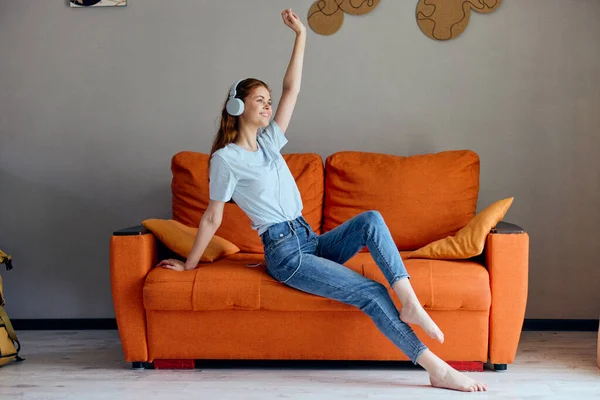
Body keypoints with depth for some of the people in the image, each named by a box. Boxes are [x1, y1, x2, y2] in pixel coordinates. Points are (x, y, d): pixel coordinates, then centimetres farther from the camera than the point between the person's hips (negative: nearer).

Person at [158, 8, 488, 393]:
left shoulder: (269, 142, 16)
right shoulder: (226, 158, -5)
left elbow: (292, 89, 14)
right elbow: (212, 217, 1)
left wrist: (301, 35, 12)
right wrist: (189, 263, 5)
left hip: (311, 241, 8)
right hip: (284, 253, -8)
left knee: (370, 219, -21)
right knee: (371, 293, -19)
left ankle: (410, 303, -30)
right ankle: (437, 369, -21)